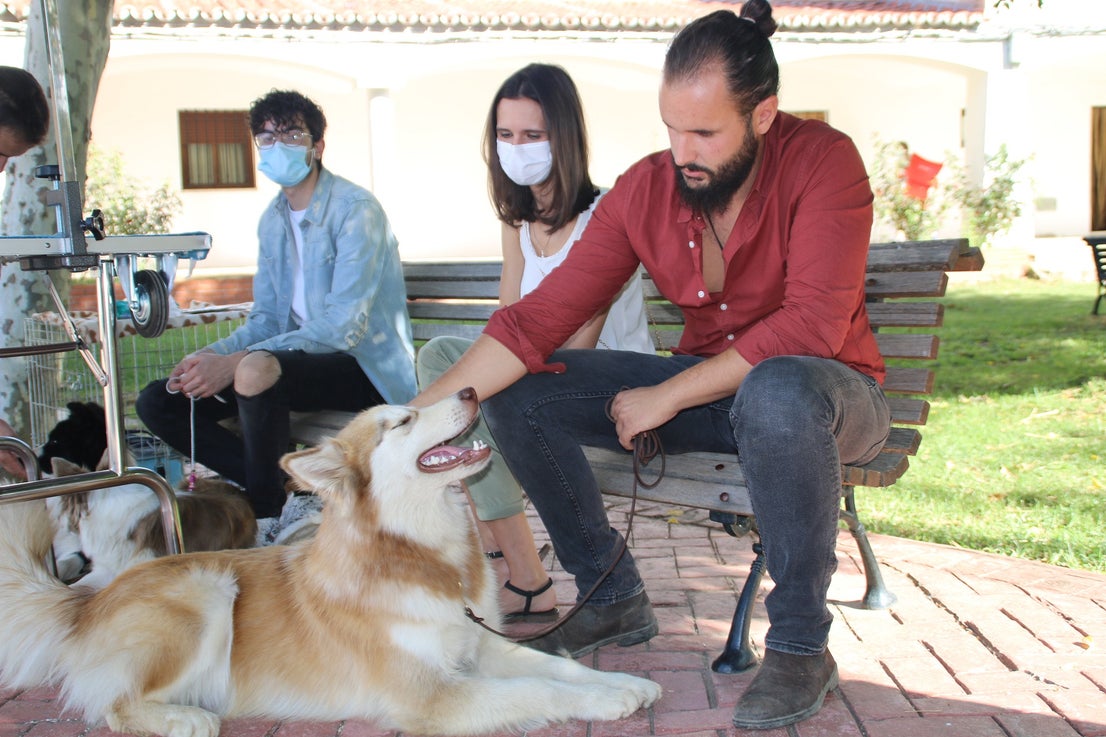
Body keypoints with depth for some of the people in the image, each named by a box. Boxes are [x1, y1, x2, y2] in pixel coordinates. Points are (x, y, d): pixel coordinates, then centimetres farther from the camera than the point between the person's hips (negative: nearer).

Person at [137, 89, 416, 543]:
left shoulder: (355, 209, -14)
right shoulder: (273, 220, 12)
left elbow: (344, 327, -23)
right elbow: (266, 319, 13)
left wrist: (234, 361, -29)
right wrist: (209, 356, -9)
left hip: (364, 366, -8)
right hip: (298, 358, 8)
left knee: (256, 370, -37)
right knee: (158, 402, -2)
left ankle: (269, 516, -14)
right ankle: (289, 500, -10)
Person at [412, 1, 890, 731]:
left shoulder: (824, 161, -18)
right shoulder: (645, 189, -6)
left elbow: (810, 325, -27)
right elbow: (541, 316, -10)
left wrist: (666, 398, -25)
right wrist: (417, 415, -19)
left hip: (825, 392, -4)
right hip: (706, 390, 5)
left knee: (777, 392, -43)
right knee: (519, 390, -9)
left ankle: (800, 645, -21)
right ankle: (615, 599, 6)